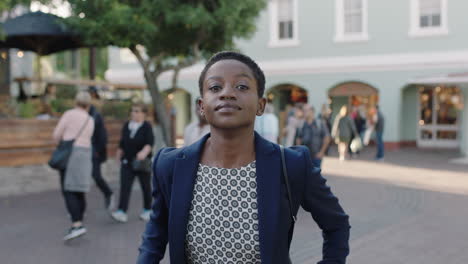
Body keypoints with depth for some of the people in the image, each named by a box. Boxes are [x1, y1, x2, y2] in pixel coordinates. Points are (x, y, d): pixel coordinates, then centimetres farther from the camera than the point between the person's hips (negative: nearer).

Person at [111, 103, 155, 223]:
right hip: (127, 162, 4)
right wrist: (119, 154, 17)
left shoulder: (147, 126, -7)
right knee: (124, 186, -8)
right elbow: (122, 142, 15)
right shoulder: (126, 125, 7)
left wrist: (144, 152, -36)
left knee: (146, 186, 9)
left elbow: (150, 142, -20)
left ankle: (147, 210, 25)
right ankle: (122, 212, -14)